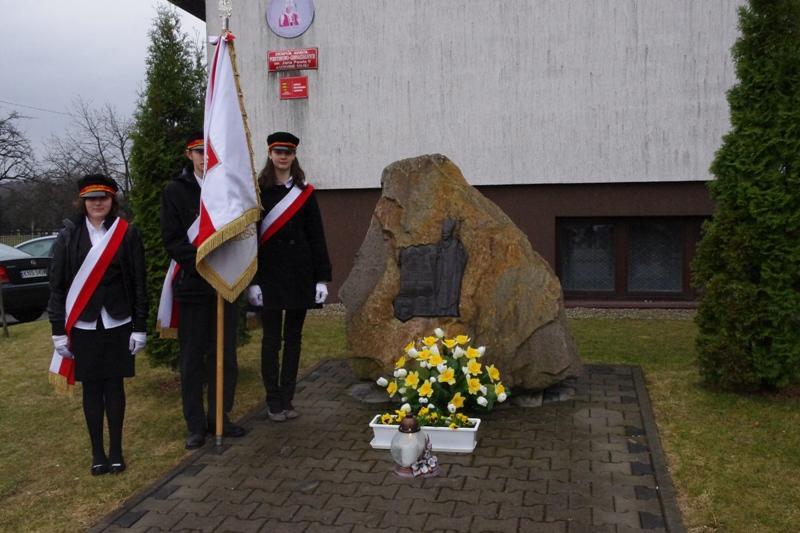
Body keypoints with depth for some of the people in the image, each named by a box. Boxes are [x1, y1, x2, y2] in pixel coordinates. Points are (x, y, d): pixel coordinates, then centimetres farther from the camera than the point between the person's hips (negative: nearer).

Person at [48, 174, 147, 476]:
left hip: (118, 324, 0)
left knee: (114, 385, 6)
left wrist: (140, 327, -2)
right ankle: (97, 453, 19)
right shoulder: (69, 236, 1)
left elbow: (138, 283, 0)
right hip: (83, 326, 1)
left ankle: (116, 450, 18)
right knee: (91, 387, 7)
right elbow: (57, 284, 2)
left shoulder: (128, 234, -1)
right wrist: (59, 330, 0)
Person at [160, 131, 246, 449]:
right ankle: (195, 425, 16)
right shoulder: (175, 191, 1)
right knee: (192, 358, 5)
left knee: (224, 355, 9)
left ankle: (220, 417, 24)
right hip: (192, 283, -2)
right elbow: (171, 240, -4)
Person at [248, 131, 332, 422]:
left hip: (300, 273, 2)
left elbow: (316, 236, 5)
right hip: (270, 273, -2)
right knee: (271, 338, 3)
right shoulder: (257, 191, -1)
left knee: (293, 337, 8)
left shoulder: (305, 193, 6)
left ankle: (287, 400, 18)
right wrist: (252, 280, -8)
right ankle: (274, 403, 13)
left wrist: (322, 278, -1)